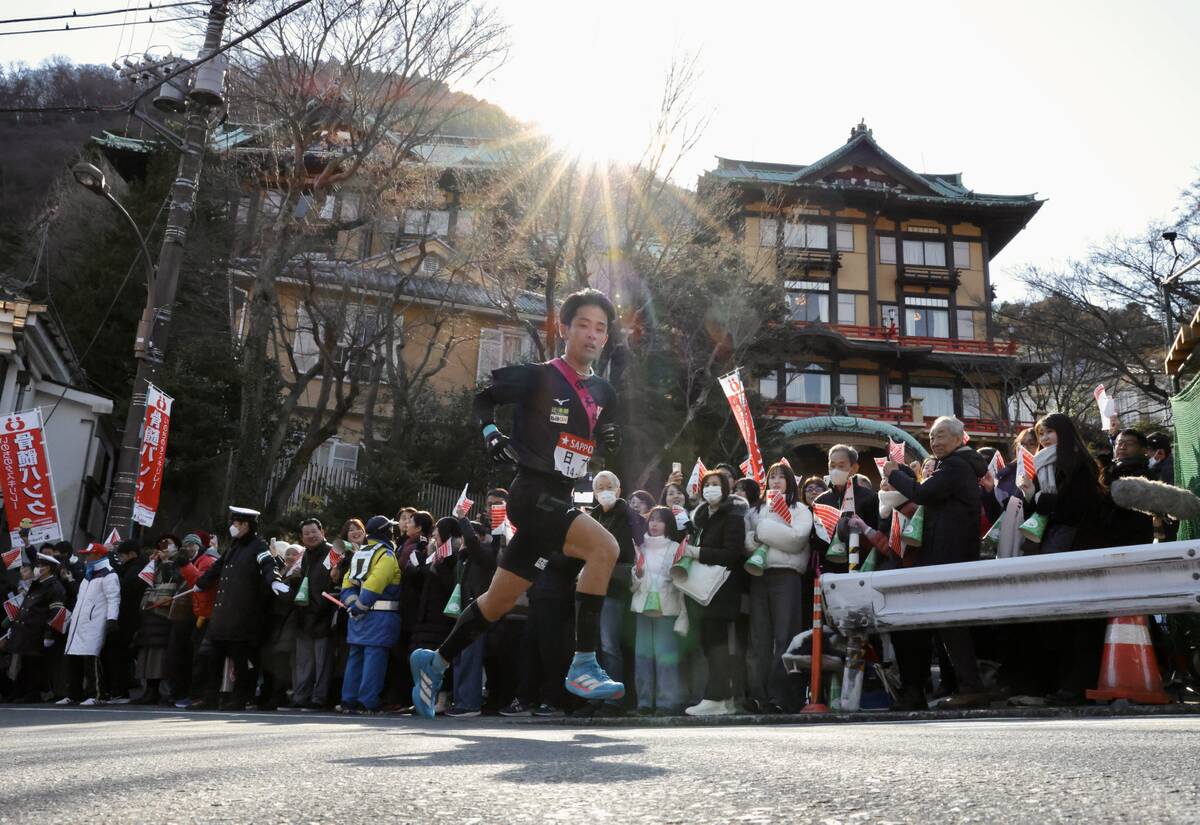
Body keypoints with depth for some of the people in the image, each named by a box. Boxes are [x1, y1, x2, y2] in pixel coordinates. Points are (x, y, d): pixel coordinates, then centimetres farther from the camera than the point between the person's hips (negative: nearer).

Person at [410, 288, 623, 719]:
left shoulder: (603, 392, 13)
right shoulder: (537, 377, -5)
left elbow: (606, 437, 25)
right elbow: (485, 398, 6)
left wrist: (612, 438, 3)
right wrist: (491, 433, -9)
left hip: (560, 500, 7)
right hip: (532, 493, -7)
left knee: (500, 599, 12)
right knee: (604, 547, -27)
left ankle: (435, 662, 31)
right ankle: (583, 665, -21)